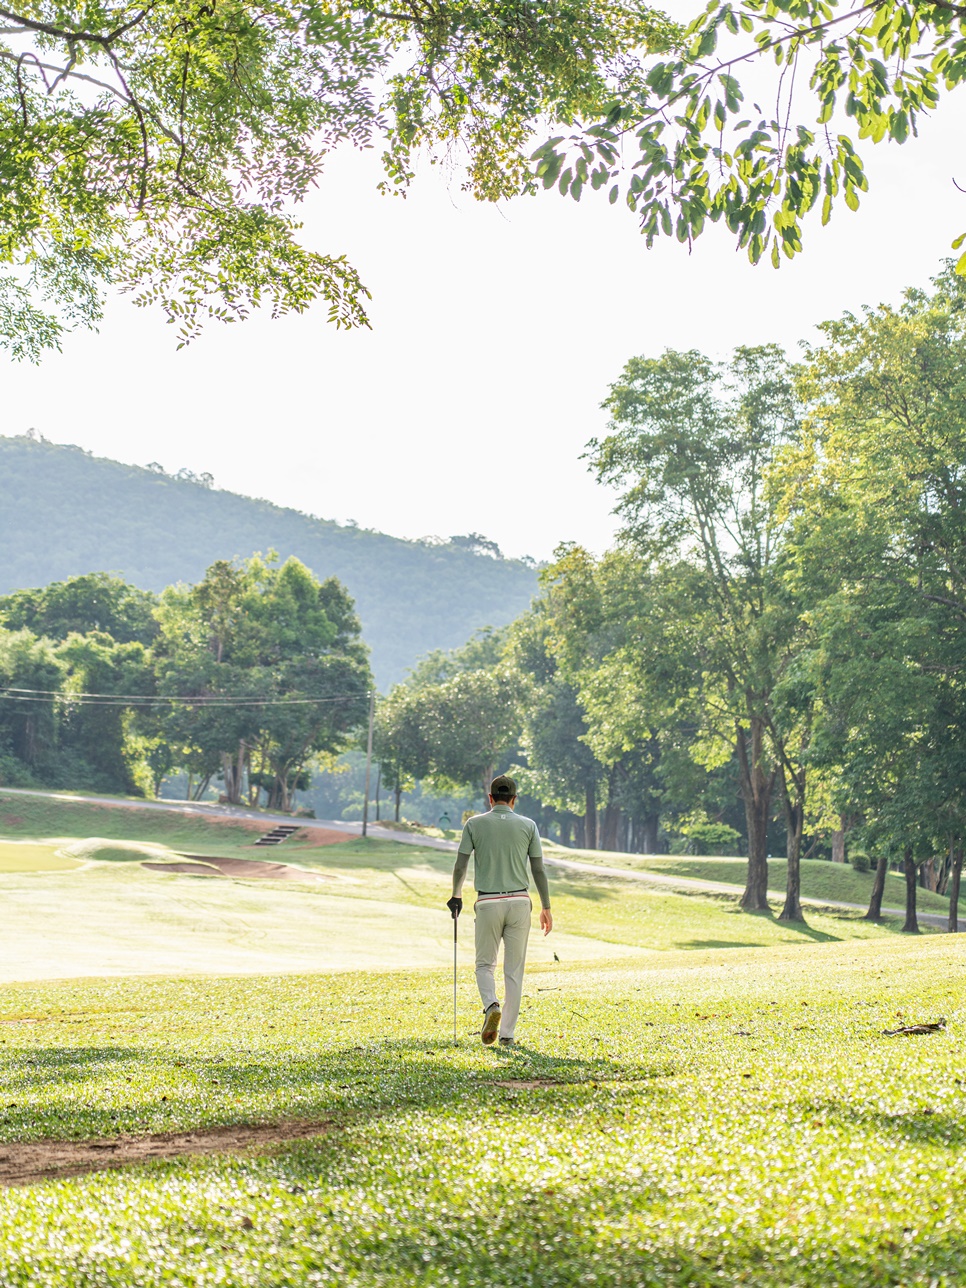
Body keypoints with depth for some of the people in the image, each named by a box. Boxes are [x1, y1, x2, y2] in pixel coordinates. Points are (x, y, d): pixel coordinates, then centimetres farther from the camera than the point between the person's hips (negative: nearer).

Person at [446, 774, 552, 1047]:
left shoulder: (474, 824, 1)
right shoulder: (528, 825, 3)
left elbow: (460, 865, 1)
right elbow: (538, 870, 2)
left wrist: (456, 896, 17)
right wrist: (546, 907, 9)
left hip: (488, 903, -1)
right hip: (519, 902, 1)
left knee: (485, 964, 12)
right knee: (514, 970, 7)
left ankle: (491, 1005, -17)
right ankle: (507, 1034, 6)